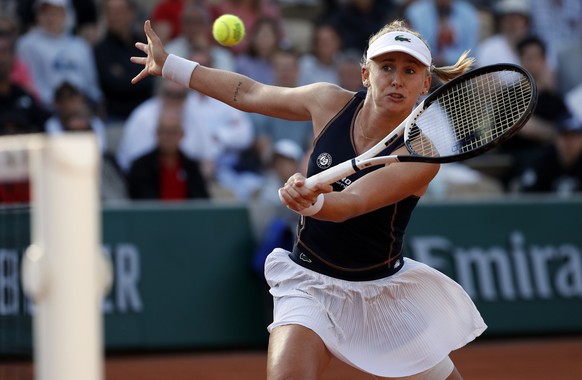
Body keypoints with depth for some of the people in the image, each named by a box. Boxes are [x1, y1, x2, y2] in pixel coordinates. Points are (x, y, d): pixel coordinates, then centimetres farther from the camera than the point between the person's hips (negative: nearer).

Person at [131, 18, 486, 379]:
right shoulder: (331, 102, -9)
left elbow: (348, 204, -33)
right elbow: (249, 93, 7)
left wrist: (312, 202, -56)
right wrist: (169, 65, 13)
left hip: (382, 292, -1)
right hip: (310, 285, 1)